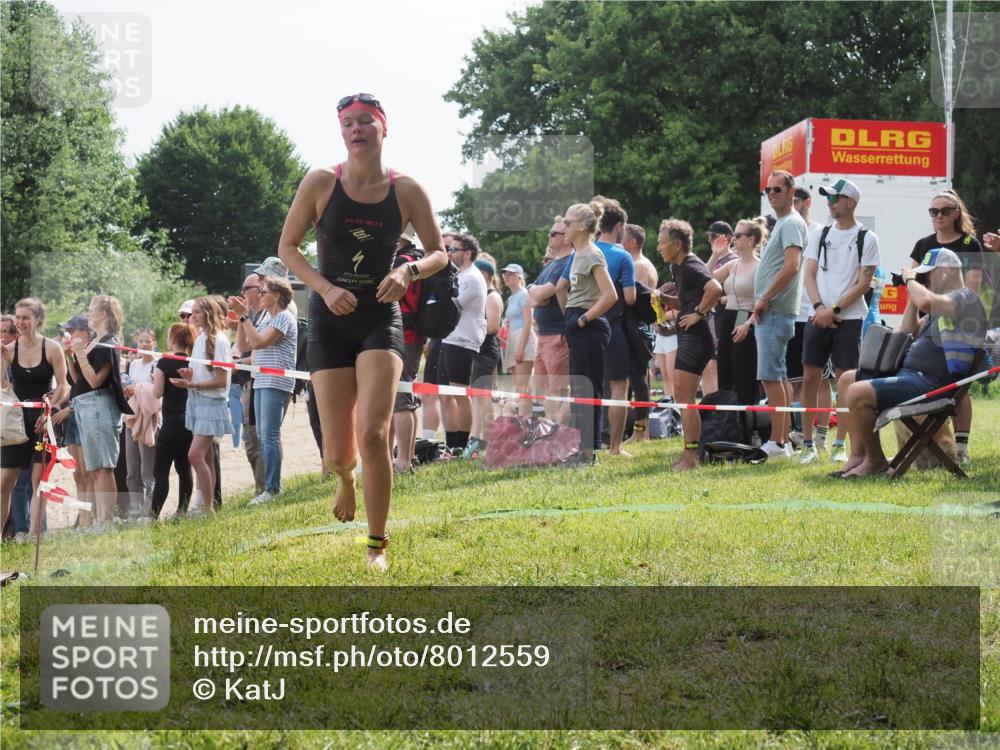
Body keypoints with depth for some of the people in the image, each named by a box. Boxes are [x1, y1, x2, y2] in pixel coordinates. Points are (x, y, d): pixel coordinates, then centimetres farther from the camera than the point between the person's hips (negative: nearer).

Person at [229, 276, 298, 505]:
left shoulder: (284, 318, -8)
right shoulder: (267, 320, 21)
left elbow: (258, 342, -18)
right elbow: (243, 344, 19)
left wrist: (244, 315, -13)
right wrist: (241, 317, 11)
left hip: (276, 383, -10)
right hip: (262, 382, 10)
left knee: (269, 435, -12)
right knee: (263, 435, 9)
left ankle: (272, 488, -12)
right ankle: (269, 485, 13)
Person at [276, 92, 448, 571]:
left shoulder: (406, 190, -1)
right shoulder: (320, 184, -3)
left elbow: (439, 253, 6)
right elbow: (287, 248, 3)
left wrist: (409, 271, -15)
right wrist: (325, 288, -13)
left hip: (380, 318, 0)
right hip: (329, 321, 0)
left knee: (373, 434, -18)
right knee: (338, 452, -1)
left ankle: (377, 545, -1)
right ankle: (345, 477, 40)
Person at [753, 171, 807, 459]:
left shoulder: (791, 223, -10)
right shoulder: (781, 224, 20)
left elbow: (792, 266, -23)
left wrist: (764, 299, -18)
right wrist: (762, 304, 13)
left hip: (775, 312, -10)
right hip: (770, 312, 10)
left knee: (771, 376, -12)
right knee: (779, 376, 11)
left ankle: (777, 442, -12)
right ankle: (783, 441, 14)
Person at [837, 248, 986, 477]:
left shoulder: (965, 298, -11)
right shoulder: (942, 304, 23)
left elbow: (926, 300, -31)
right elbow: (908, 333, 28)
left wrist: (911, 280, -10)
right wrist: (911, 296, 17)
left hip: (930, 383, -12)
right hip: (908, 372, 12)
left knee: (858, 393, -26)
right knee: (847, 380, 16)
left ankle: (876, 460, -7)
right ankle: (858, 455, 7)